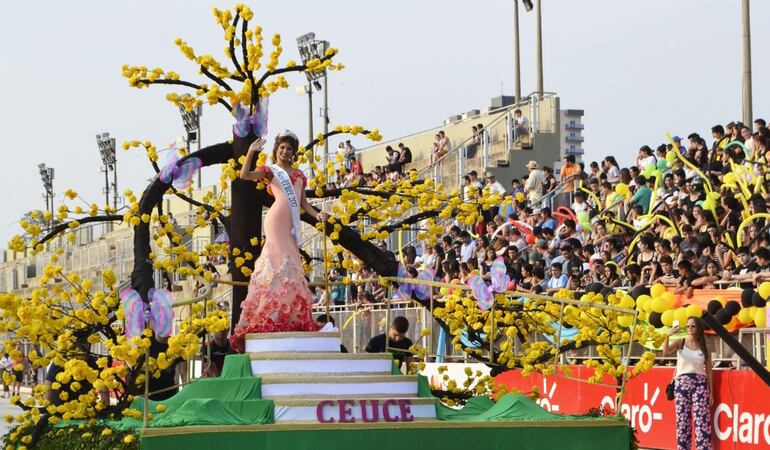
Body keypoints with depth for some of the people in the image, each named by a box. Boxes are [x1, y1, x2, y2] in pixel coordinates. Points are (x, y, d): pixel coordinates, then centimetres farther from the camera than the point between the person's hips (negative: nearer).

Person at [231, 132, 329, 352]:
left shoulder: (299, 175, 24)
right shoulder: (270, 171, 8)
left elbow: (303, 202, 21)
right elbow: (245, 175, -7)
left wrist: (317, 214, 4)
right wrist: (251, 152, -17)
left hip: (291, 225, 6)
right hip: (276, 220, -6)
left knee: (291, 268, 4)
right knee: (280, 262, -14)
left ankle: (291, 316, 4)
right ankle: (273, 316, -17)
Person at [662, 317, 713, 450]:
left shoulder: (704, 348, 8)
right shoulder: (680, 343, 4)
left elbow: (708, 371, 9)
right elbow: (665, 351, -15)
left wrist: (711, 392, 5)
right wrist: (668, 336, -31)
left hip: (700, 384, 0)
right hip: (682, 383, 0)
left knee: (701, 419, -8)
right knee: (682, 419, 0)